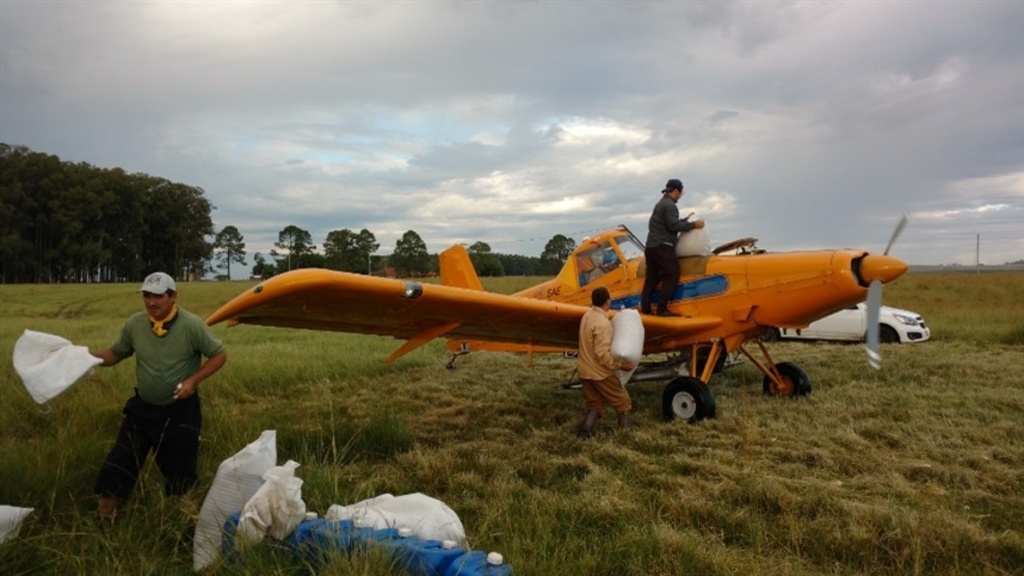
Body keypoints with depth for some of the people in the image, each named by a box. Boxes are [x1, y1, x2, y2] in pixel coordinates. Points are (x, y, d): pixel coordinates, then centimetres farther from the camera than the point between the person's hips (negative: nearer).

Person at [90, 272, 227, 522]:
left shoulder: (192, 325, -18)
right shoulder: (134, 324, -6)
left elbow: (219, 355, -11)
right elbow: (115, 354, 8)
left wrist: (193, 380, -21)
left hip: (180, 410, -3)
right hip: (142, 407, 4)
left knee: (179, 469, 6)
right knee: (119, 462, 3)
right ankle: (104, 517, 20)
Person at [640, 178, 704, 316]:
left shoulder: (660, 204, 22)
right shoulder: (669, 205, -9)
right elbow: (673, 226, -18)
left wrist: (685, 221, 24)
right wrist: (693, 225, -12)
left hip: (651, 246, 10)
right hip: (662, 247, -10)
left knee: (651, 277, 10)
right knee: (671, 276, -8)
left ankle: (645, 307, 9)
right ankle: (662, 309, -13)